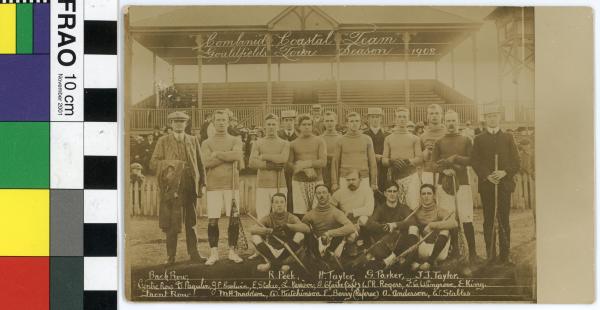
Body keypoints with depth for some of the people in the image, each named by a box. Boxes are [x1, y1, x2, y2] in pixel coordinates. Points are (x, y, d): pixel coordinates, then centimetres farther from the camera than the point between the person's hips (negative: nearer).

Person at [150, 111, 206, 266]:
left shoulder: (193, 141, 12)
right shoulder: (163, 141, 4)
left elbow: (200, 164, 12)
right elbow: (153, 163, -2)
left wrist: (201, 184, 5)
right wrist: (172, 164, -15)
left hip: (190, 187, 2)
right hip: (171, 188, -2)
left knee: (191, 222, 8)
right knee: (171, 224, 0)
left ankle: (193, 253, 14)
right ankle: (171, 256, 8)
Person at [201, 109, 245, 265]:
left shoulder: (235, 140, 10)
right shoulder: (207, 143, 9)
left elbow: (237, 156, -12)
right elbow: (207, 162, -9)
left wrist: (217, 154, -7)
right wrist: (229, 156, -9)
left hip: (232, 185, 1)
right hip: (213, 186, 0)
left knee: (234, 219, 1)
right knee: (212, 220, -3)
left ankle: (232, 251, 12)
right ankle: (214, 253, 6)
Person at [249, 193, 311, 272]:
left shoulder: (291, 218, -4)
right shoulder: (268, 218, -2)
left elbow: (307, 229, -20)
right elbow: (252, 229, -18)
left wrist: (287, 225, -31)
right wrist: (269, 230, -36)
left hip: (287, 250, -1)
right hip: (271, 249, 1)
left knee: (300, 235, -23)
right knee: (255, 237, -20)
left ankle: (272, 262, -24)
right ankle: (280, 263, -27)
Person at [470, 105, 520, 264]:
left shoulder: (508, 138, 11)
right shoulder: (479, 139, 9)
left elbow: (516, 162, 6)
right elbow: (475, 161, 1)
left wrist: (505, 173, -11)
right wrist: (487, 176, -12)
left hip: (504, 184, 0)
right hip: (486, 185, 0)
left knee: (504, 220, 0)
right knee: (488, 220, 1)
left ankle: (504, 254, 5)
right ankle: (490, 254, 6)